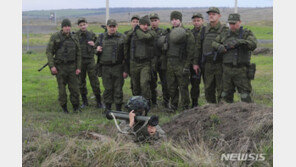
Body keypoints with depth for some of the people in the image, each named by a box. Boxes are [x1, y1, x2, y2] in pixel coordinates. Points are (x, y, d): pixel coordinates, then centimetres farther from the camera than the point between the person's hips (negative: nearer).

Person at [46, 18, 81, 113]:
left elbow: (78, 54, 10)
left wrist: (78, 67, 3)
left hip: (72, 66, 2)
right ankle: (64, 106, 15)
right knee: (62, 87, 2)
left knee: (74, 87, 2)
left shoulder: (74, 38, 6)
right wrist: (52, 66, -13)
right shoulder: (55, 37, -4)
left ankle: (76, 106, 13)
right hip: (60, 67, -2)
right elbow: (49, 52, -5)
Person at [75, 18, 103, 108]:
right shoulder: (75, 35, 1)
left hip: (90, 60, 0)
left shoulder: (92, 35, 7)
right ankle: (84, 101, 19)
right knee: (81, 81, 7)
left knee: (94, 80, -3)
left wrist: (94, 45, -7)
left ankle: (98, 101, 4)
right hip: (79, 61, 0)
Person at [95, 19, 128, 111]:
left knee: (118, 89, 1)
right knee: (108, 89, 7)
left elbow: (126, 54, 0)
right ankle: (108, 108, 17)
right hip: (105, 67, 2)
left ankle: (118, 109, 11)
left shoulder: (122, 37, 2)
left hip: (118, 67, -2)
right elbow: (96, 48, 21)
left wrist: (125, 69, -5)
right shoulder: (101, 37, 9)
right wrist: (97, 49, -5)